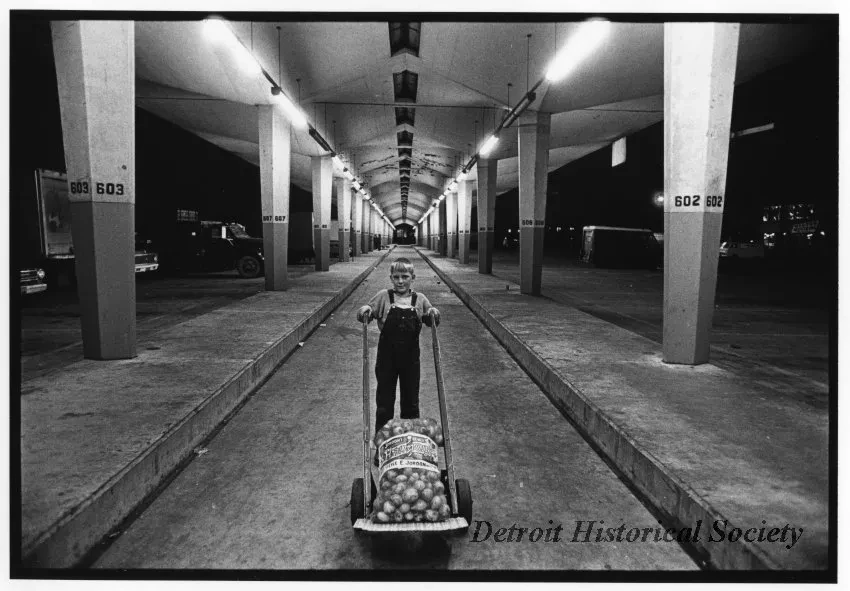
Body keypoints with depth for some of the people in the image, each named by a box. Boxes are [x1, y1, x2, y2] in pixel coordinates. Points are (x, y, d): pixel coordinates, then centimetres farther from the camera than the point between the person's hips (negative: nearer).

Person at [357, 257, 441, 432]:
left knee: (411, 401, 14)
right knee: (384, 401, 9)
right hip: (387, 357, -1)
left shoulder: (420, 299, -1)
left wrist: (434, 314, -12)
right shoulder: (383, 297, -4)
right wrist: (364, 310, -21)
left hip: (411, 358, 1)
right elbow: (363, 316, 1)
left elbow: (432, 323, 9)